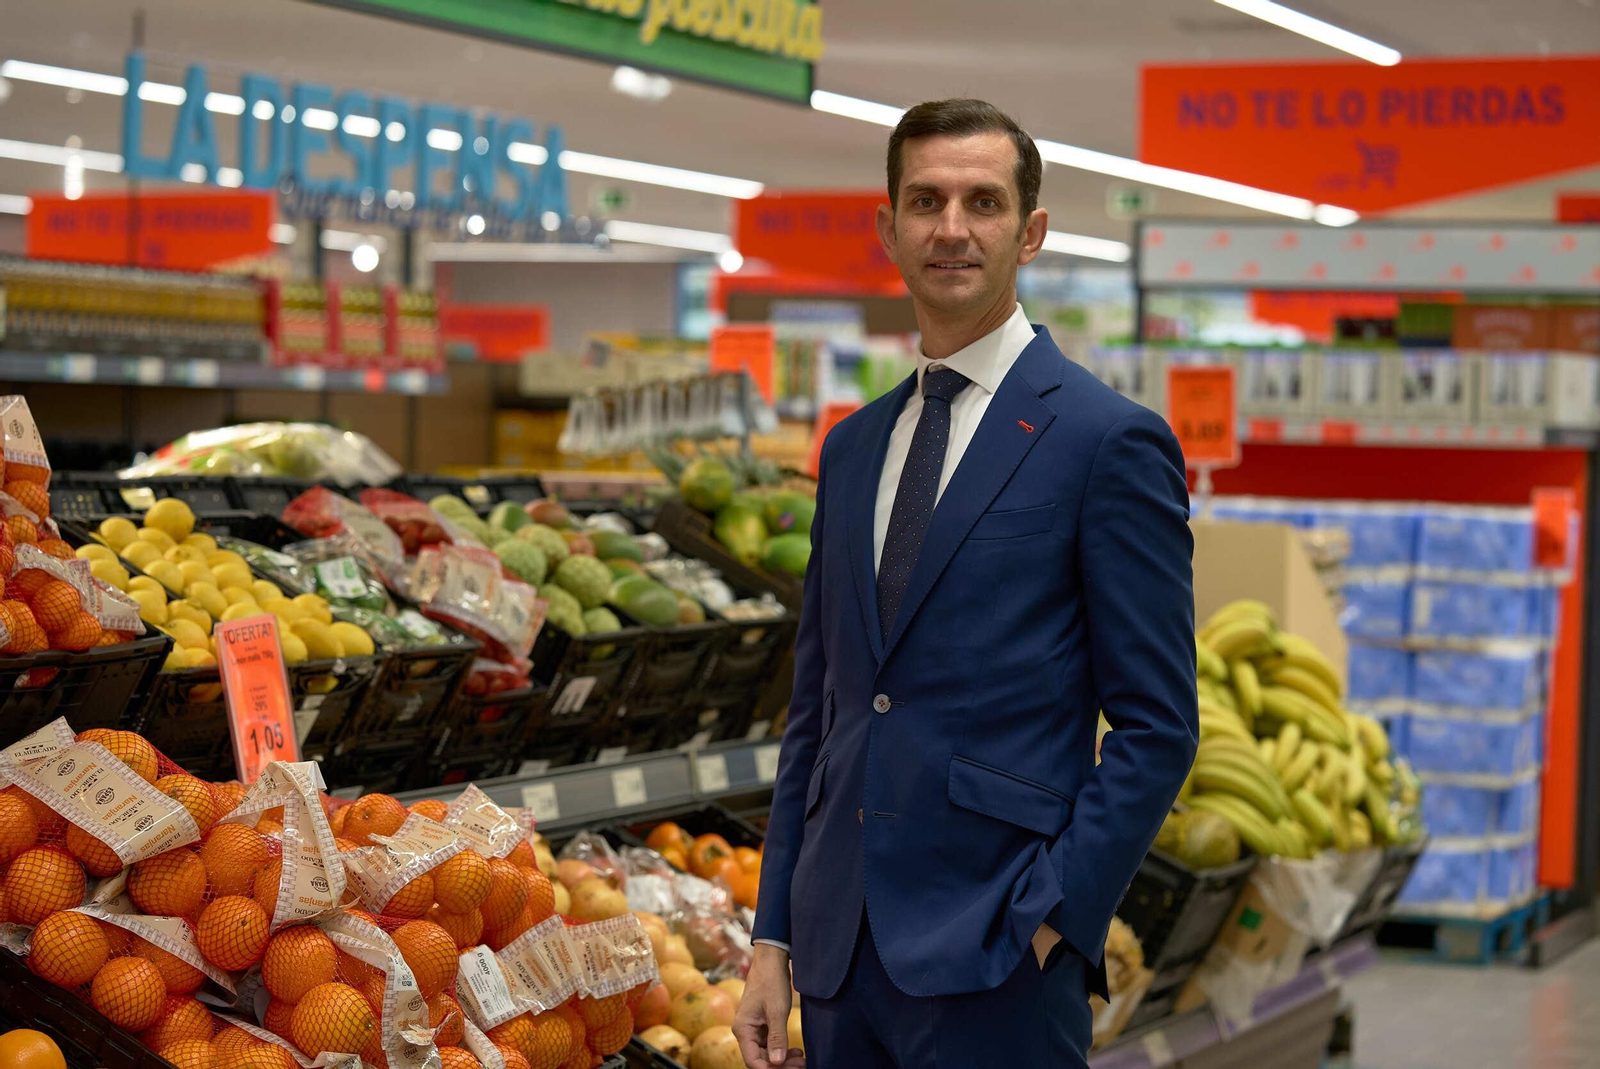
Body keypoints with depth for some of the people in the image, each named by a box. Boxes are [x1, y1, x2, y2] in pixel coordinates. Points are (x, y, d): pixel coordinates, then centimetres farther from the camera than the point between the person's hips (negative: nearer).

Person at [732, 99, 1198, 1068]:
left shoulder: (1112, 441, -5)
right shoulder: (853, 450, 14)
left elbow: (1157, 727, -8)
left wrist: (1053, 921, -14)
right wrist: (776, 938, 10)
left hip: (994, 959, -6)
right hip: (841, 949, 6)